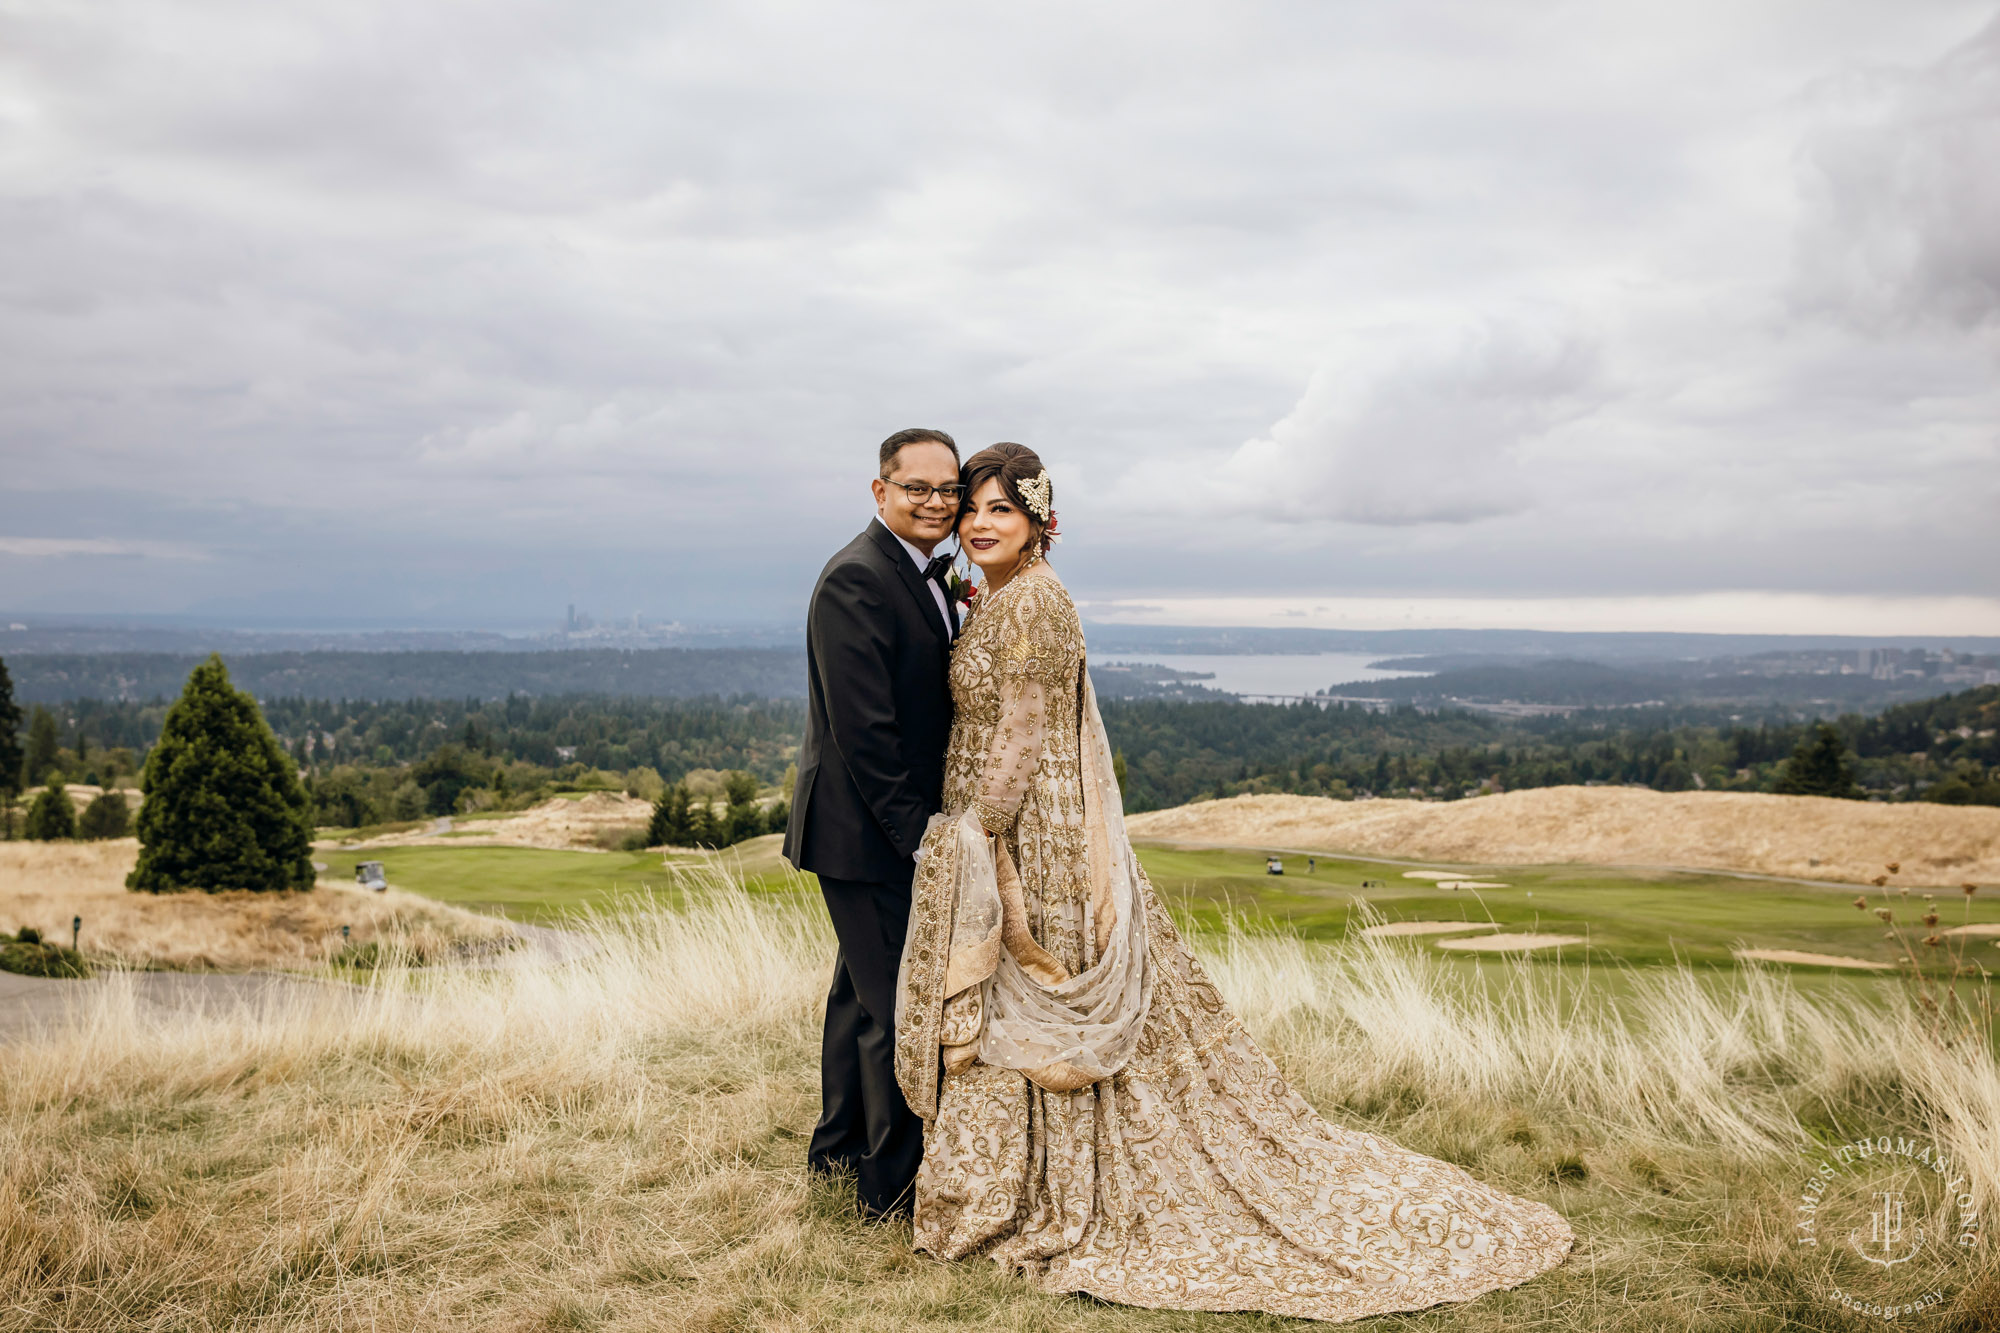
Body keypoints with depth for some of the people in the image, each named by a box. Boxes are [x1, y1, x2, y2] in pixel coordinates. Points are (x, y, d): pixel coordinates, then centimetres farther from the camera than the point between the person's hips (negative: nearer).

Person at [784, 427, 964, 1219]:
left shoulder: (928, 575, 12)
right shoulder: (856, 580, -19)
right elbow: (863, 730, -23)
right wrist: (917, 836, -20)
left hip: (900, 828, 10)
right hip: (868, 834, -10)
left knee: (865, 991, 22)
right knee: (900, 1006, -2)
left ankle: (839, 1146, 39)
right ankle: (893, 1187, 12)